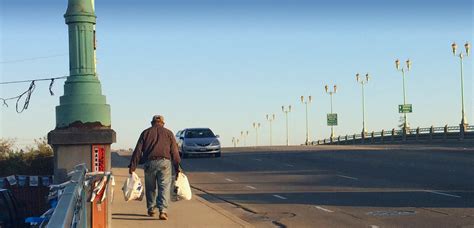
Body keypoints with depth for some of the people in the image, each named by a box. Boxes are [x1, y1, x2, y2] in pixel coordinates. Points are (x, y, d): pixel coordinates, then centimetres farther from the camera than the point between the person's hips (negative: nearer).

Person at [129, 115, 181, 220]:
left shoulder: (146, 133, 12)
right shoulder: (168, 133, 11)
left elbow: (138, 150, 5)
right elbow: (174, 152, 5)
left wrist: (132, 166, 4)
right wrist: (177, 167, 9)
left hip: (149, 163, 1)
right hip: (164, 162, -1)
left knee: (150, 187, 16)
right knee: (164, 187, -3)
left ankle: (151, 209, 25)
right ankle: (162, 210, -16)